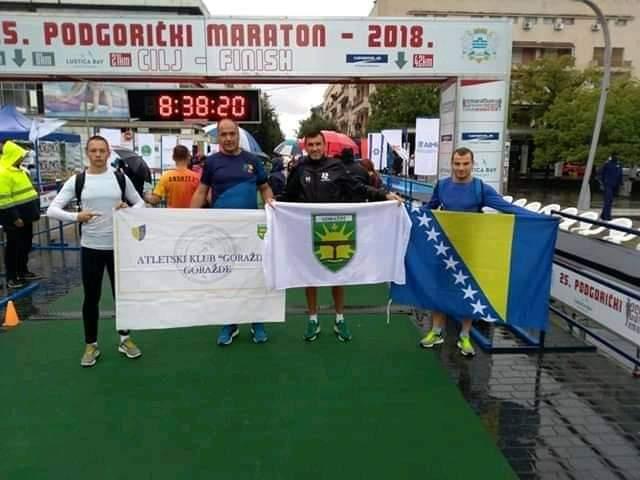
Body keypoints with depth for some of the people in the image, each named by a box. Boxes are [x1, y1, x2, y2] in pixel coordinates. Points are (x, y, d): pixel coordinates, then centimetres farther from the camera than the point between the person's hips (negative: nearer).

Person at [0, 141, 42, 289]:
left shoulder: (19, 170, 13)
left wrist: (34, 211, 19)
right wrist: (14, 218, -23)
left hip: (25, 217, 9)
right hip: (15, 219, -9)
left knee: (26, 245, 17)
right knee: (14, 247, -1)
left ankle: (23, 271, 29)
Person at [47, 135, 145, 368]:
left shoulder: (120, 178, 1)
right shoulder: (77, 180, -2)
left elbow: (140, 203, 9)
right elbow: (52, 209, -5)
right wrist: (75, 216, -22)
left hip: (118, 246, 1)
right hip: (90, 247, 0)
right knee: (91, 297, 9)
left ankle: (124, 339, 28)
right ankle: (91, 345, 24)